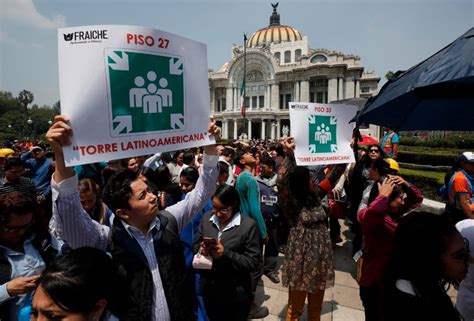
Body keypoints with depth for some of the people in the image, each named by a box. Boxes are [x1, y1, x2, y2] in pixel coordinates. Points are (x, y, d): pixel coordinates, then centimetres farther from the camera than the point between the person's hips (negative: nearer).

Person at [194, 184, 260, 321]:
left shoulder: (248, 225, -16)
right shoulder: (206, 218, -3)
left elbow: (253, 262, -15)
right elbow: (196, 245, 7)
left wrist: (225, 254, -26)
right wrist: (201, 249, -16)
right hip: (209, 290, 4)